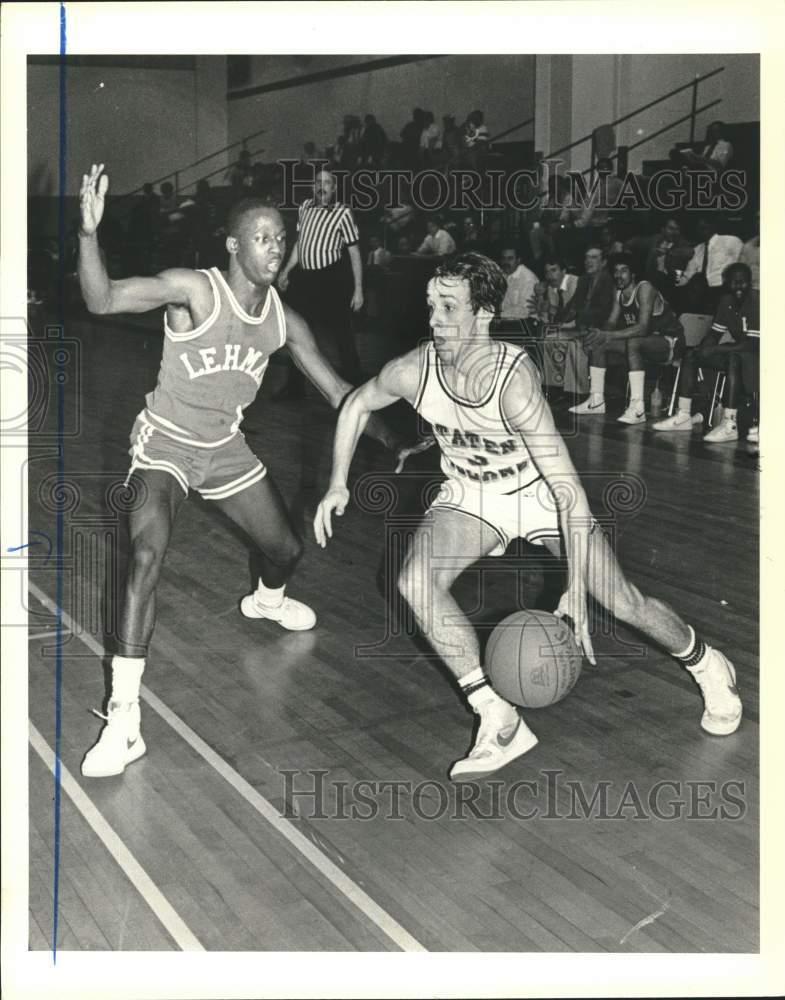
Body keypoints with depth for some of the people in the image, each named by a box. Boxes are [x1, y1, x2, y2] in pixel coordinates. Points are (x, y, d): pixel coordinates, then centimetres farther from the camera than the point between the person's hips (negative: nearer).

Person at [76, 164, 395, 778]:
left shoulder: (284, 320, -6)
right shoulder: (195, 291, -23)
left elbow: (339, 392, 4)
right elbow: (102, 302, -32)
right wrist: (90, 232, -49)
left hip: (225, 447, 6)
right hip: (165, 444, -5)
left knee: (286, 548, 15)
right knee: (147, 554, -28)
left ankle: (267, 601, 56)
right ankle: (123, 720, -24)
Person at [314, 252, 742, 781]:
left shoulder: (514, 379, -35)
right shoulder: (415, 370, -22)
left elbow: (570, 490, -35)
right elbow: (358, 404, 2)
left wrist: (576, 590, -40)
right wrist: (338, 484, -6)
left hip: (542, 493, -3)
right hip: (469, 494, 3)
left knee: (624, 602, -6)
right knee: (416, 580, -24)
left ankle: (709, 667, 29)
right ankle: (500, 720, -13)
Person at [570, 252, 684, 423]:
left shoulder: (644, 289, -21)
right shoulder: (619, 293, 5)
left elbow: (642, 328, -32)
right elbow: (612, 324, 5)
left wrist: (608, 336, -41)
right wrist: (599, 333, -18)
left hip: (670, 341, -9)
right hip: (646, 341, 9)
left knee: (633, 343, -39)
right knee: (597, 343, 2)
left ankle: (638, 408, -41)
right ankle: (597, 401, 4)